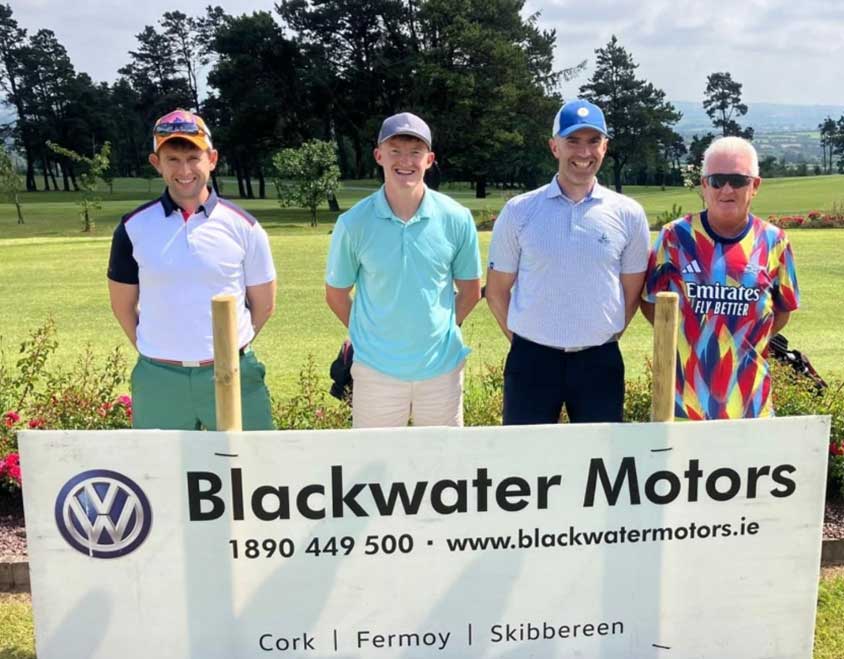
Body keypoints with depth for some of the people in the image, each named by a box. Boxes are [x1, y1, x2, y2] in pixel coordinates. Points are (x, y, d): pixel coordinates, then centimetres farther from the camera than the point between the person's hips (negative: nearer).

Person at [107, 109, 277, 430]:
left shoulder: (243, 226, -1)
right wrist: (156, 351, 10)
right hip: (158, 380, 1)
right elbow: (123, 304, 10)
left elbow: (263, 304, 7)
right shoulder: (134, 228, 0)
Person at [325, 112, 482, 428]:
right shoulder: (354, 223, -8)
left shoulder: (456, 219, -6)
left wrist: (437, 330, 8)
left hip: (442, 366, 1)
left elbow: (470, 291, 7)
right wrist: (368, 333, 8)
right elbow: (336, 293, 4)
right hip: (377, 370, -1)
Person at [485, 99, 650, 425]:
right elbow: (497, 291, 4)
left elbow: (631, 293, 8)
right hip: (532, 359, -1)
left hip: (599, 361, 1)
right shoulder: (519, 211, -3)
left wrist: (601, 339, 9)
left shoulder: (628, 214, 0)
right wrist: (525, 342, 7)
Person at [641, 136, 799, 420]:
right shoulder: (676, 236, -5)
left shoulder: (774, 241, 0)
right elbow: (650, 300, 4)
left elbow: (783, 310, 11)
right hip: (685, 388, -1)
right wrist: (685, 337, -4)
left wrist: (744, 340, 1)